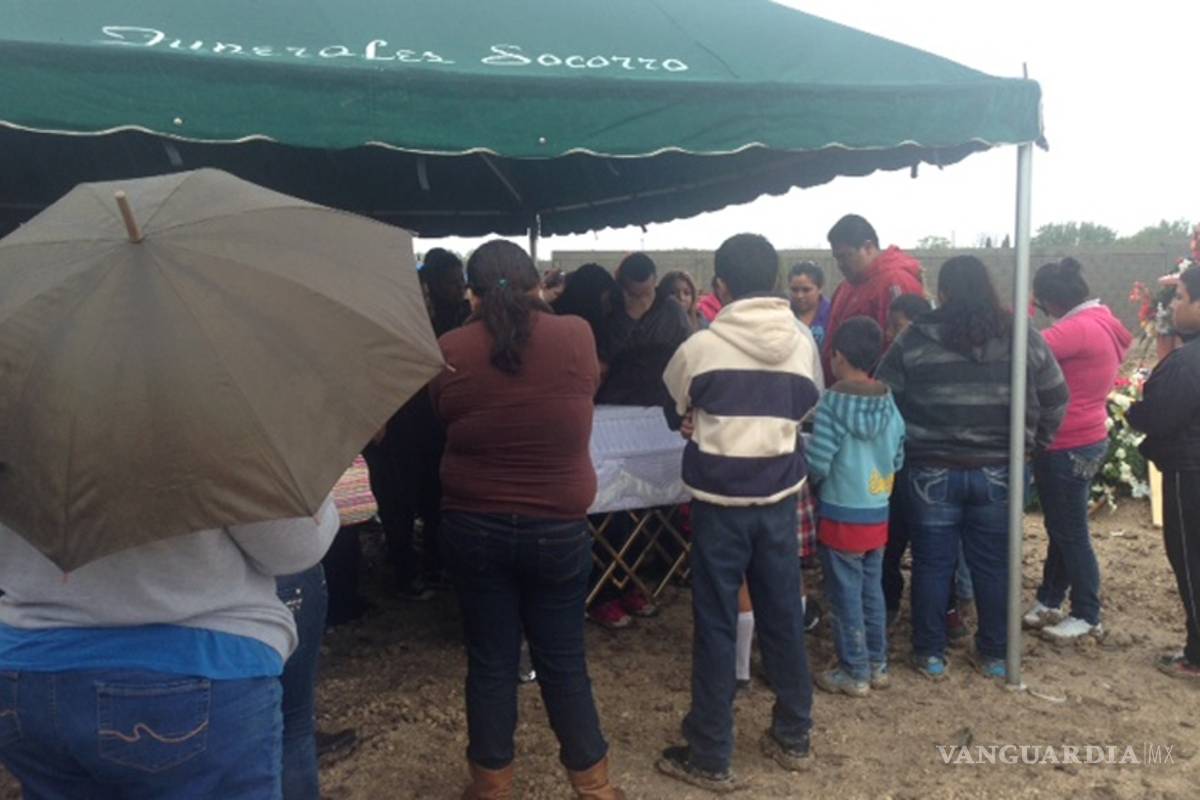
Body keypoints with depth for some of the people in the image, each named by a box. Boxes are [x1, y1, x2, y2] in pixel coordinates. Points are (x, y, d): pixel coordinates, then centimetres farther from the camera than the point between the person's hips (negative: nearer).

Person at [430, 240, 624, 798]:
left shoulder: (450, 351, -10)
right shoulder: (576, 336, -10)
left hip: (474, 526, 0)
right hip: (559, 528, 0)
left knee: (489, 661, 12)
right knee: (563, 660, 13)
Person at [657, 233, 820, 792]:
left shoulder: (700, 347, -12)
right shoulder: (803, 343, -2)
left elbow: (675, 414, 6)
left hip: (719, 500, -3)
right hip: (779, 497, 4)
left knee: (716, 625, 4)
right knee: (783, 615, 15)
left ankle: (710, 757, 14)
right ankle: (793, 737, 30)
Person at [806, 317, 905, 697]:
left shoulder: (831, 404, -19)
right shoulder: (889, 402, -1)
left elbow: (817, 465, -19)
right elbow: (898, 459, 6)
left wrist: (802, 466, 2)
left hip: (841, 516, -6)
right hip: (878, 513, 6)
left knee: (846, 596, 5)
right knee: (873, 591, 18)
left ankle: (855, 673, 15)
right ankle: (877, 664, 28)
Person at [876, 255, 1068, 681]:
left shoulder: (916, 339, -6)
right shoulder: (1024, 337, 2)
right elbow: (1056, 400, 9)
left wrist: (900, 444, 12)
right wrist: (1034, 444, 21)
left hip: (933, 471, -2)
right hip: (999, 472, 2)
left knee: (932, 563, 9)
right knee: (994, 564, 13)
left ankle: (930, 654, 18)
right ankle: (995, 655, 25)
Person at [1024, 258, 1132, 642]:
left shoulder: (1079, 329, -22)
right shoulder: (1101, 323, 10)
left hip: (1068, 448, -10)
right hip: (1085, 442, 10)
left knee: (1071, 533, 3)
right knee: (1062, 528, 18)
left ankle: (1087, 616, 15)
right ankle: (1049, 601, 29)